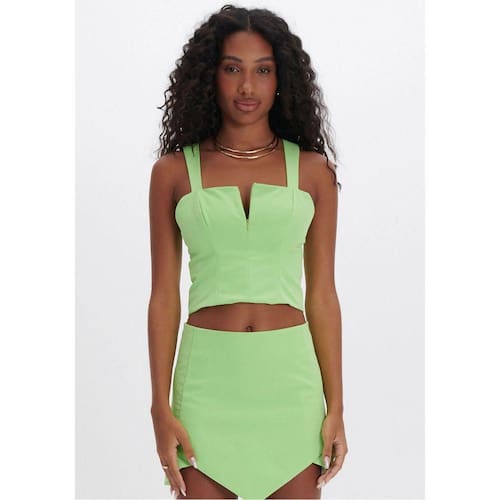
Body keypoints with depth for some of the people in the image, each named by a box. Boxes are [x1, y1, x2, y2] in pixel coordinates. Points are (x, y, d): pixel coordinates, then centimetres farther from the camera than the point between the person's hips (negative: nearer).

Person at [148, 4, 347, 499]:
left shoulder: (313, 171, 6)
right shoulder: (174, 171, 4)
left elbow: (322, 295, 6)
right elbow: (164, 296, 4)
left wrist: (336, 407, 2)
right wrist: (160, 408, -2)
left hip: (290, 378, 1)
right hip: (208, 376, 0)